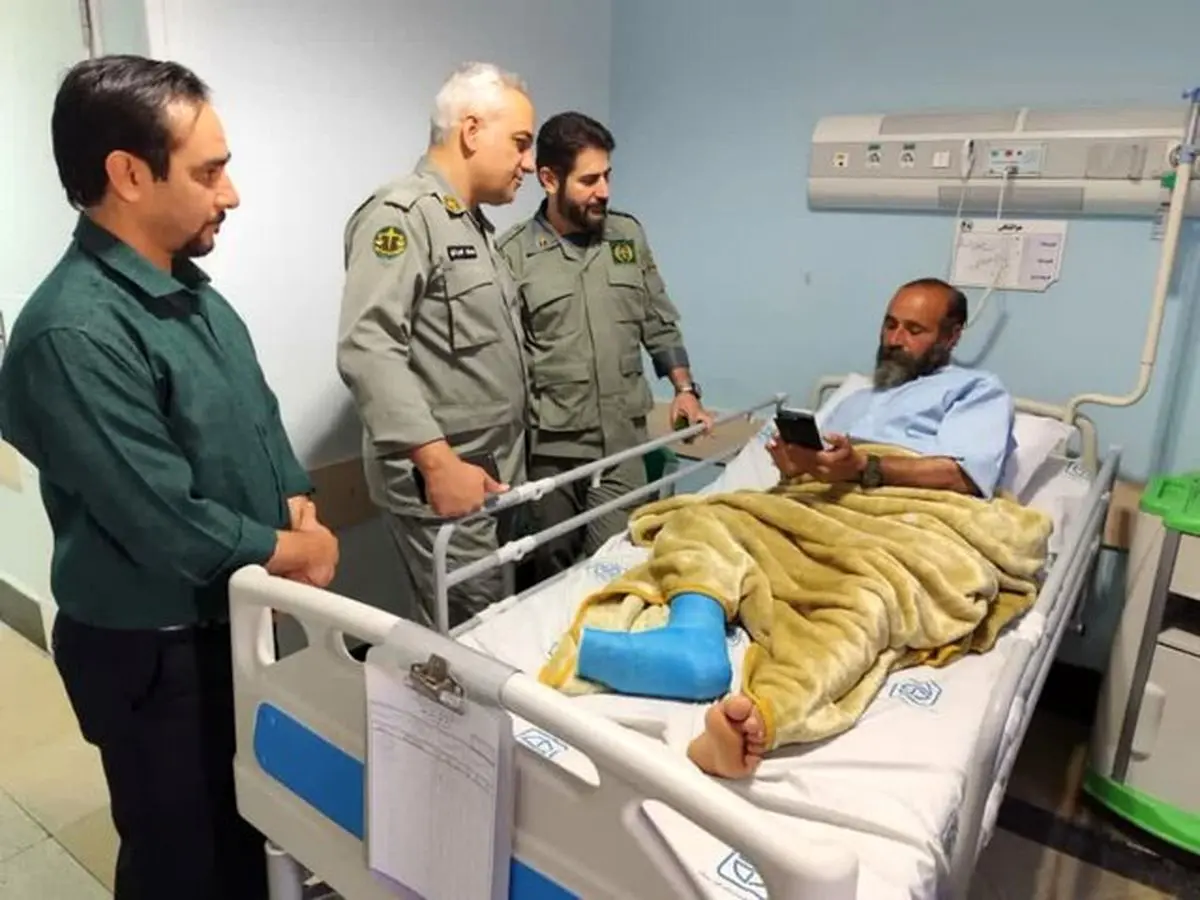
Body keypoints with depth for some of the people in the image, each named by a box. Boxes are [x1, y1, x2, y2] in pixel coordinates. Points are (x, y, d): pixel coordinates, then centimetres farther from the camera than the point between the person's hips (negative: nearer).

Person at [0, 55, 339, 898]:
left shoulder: (191, 289, 4)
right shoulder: (76, 332, -27)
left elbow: (261, 415, 12)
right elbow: (165, 525, -28)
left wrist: (299, 504, -5)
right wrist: (289, 550, -13)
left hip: (240, 617, 8)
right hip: (155, 653, -8)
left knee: (253, 827, 27)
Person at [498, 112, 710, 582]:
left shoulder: (628, 234, 8)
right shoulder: (513, 254, -6)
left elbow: (659, 323, 14)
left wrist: (685, 389, 6)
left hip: (623, 439, 3)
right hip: (549, 446, -2)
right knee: (552, 570, 10)